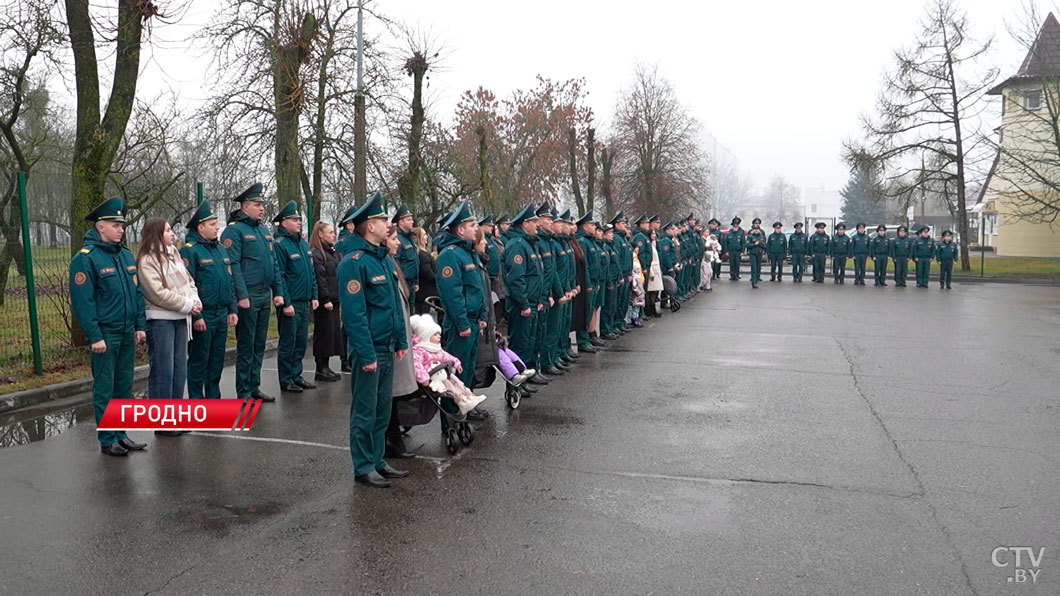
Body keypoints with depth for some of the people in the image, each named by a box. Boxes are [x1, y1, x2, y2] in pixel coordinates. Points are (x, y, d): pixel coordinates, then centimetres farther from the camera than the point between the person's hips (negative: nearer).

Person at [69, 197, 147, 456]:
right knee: (104, 388, 2)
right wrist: (95, 336, -17)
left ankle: (121, 434, 23)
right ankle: (107, 440, 10)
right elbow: (82, 301, -14)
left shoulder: (126, 255, 11)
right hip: (105, 335, -7)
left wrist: (140, 326, 10)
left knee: (124, 386, 12)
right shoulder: (85, 258, -10)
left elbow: (138, 292, 15)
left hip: (127, 333, 7)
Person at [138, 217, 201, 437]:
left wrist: (195, 300, -4)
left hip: (180, 318, 8)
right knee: (163, 371, -3)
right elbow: (159, 293, -17)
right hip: (160, 320, -8)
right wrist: (187, 305, -13)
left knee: (180, 369, 11)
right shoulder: (147, 260, -11)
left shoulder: (174, 254, 14)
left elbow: (188, 280, 13)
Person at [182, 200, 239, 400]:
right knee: (198, 361, 2)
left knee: (217, 361, 14)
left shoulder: (221, 249, 14)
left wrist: (232, 309, 11)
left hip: (222, 315, 7)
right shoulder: (189, 250, -10)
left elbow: (230, 282, 17)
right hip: (202, 316, -7)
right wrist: (196, 315, -18)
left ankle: (213, 398, 25)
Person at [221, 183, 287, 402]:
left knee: (259, 345, 14)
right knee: (246, 346, 0)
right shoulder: (234, 230, -9)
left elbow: (273, 263, 17)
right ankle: (243, 393, 10)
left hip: (264, 296, 8)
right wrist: (242, 296, -20)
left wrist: (279, 291, 11)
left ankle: (254, 387, 24)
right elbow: (233, 265, -16)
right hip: (247, 297, -8)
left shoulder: (264, 231, 15)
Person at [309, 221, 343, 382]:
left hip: (335, 298, 8)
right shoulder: (316, 253, -10)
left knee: (334, 332, 9)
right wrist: (325, 300, -19)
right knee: (323, 333, -3)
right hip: (324, 301, -8)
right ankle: (320, 369, 5)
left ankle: (326, 367, 16)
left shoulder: (334, 252, 17)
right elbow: (319, 278, -16)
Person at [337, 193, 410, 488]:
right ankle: (363, 467, 14)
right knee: (365, 411, 3)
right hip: (368, 349, -8)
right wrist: (367, 354, -21)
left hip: (386, 348, 9)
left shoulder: (385, 259, 12)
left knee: (383, 408, 15)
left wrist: (400, 341, 13)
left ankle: (377, 460, 27)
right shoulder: (354, 262, -16)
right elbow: (354, 313, -20)